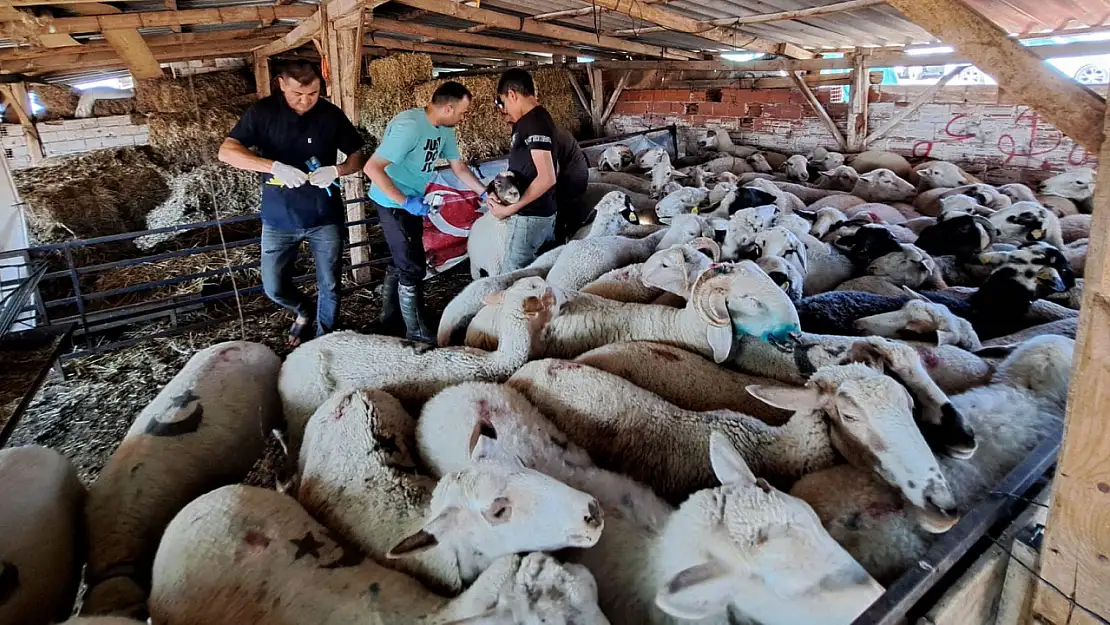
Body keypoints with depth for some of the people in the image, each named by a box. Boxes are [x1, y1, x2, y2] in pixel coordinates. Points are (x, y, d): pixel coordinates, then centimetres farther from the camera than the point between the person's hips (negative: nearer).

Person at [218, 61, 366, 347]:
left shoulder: (331, 115, -5)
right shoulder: (263, 111, -6)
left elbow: (358, 156, 2)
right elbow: (226, 151, -13)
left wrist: (336, 170, -20)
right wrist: (275, 167, -28)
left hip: (325, 217, 0)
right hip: (279, 218, 1)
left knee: (329, 286, 8)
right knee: (274, 287, 7)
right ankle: (304, 312, 39)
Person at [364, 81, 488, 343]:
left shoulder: (444, 129, 1)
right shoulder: (409, 126, -27)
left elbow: (459, 167, 12)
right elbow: (372, 168, -29)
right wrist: (405, 202, -29)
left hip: (410, 202, 10)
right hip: (393, 203, -9)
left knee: (400, 262, 19)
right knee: (413, 268, -3)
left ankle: (391, 322, 35)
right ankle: (417, 332, 12)